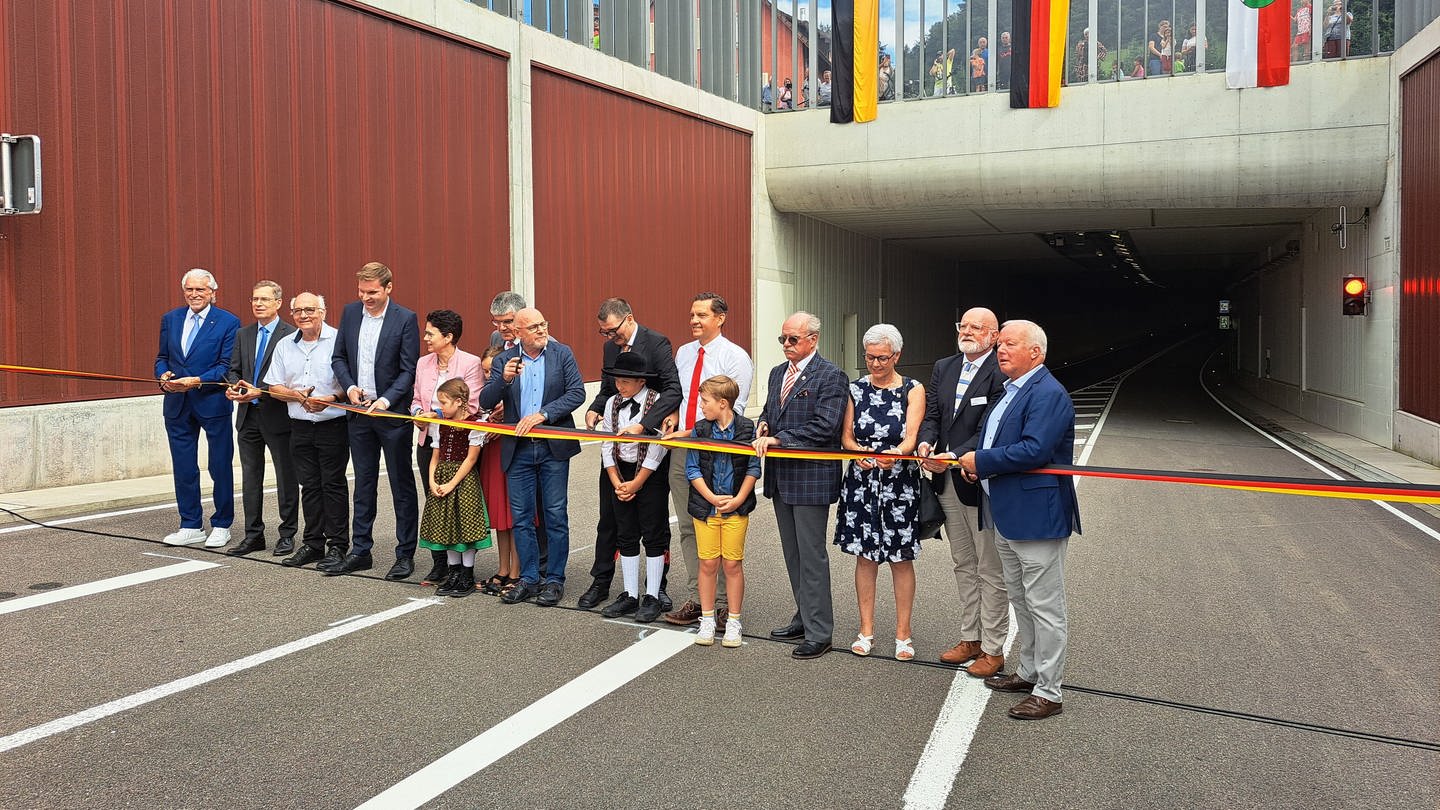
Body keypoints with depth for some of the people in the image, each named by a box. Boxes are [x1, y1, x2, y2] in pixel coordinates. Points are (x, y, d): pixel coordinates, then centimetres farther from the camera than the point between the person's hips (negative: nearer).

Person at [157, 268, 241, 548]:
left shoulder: (228, 322, -6)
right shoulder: (170, 319, 10)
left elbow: (227, 366, -10)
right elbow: (162, 357, 14)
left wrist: (196, 381, -21)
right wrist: (164, 375, -7)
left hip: (213, 402, -5)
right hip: (177, 405, 5)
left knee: (221, 467, 6)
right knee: (183, 469, 10)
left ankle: (221, 526, 18)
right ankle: (191, 526, 21)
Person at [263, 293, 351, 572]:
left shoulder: (338, 340, -6)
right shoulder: (284, 346, 12)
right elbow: (274, 387, 13)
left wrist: (331, 398, -23)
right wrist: (296, 395, -7)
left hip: (333, 425, -5)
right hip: (300, 426, 5)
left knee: (333, 485, -2)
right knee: (310, 486, 11)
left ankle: (337, 546, 5)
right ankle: (313, 543, 19)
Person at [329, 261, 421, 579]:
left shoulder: (405, 319, -10)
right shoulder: (350, 312, 5)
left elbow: (409, 370, -11)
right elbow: (339, 357, 11)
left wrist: (386, 400, -22)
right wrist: (349, 387, -6)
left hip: (392, 412, -5)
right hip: (358, 411, 5)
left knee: (402, 486, 4)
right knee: (363, 484, 13)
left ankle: (405, 555, 12)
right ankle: (360, 552, 22)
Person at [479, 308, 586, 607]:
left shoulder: (562, 354, 0)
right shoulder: (503, 360, 3)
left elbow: (577, 392, -8)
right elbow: (485, 402, -2)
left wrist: (543, 414, -18)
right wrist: (503, 379, -21)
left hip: (553, 447, -2)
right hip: (518, 449, 2)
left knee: (556, 515, 2)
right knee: (521, 517, 8)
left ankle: (555, 579, 13)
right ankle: (528, 579, 19)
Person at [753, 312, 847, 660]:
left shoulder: (830, 376, -11)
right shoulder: (777, 373, 15)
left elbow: (825, 426, -19)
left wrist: (779, 439, -20)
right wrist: (763, 425, 0)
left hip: (811, 478, -8)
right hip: (781, 476, 8)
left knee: (812, 556, -3)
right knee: (793, 554, 16)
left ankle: (819, 633, 5)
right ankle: (805, 618, 28)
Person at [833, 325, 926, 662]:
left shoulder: (913, 390, -1)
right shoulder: (856, 389, 7)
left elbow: (911, 436, -11)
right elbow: (846, 436, 6)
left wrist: (897, 452, -33)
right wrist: (859, 452, -16)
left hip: (900, 482, -2)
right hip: (862, 481, 2)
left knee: (901, 557, 4)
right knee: (865, 555, 7)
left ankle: (903, 633, 15)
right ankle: (866, 630, 19)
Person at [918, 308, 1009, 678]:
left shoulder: (1001, 374, -13)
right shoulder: (943, 368, 11)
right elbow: (931, 415, 8)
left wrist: (954, 457, -26)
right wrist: (925, 443, -12)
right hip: (947, 482, 7)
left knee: (990, 571, 4)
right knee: (964, 566, 18)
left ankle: (993, 650, 14)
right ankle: (970, 638, 31)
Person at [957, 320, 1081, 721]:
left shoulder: (1048, 394, -17)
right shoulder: (1008, 390, 15)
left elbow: (1035, 450, -27)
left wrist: (982, 461, -18)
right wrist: (973, 460, 1)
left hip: (1037, 517, -10)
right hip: (1006, 515, 10)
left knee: (1044, 606, 0)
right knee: (1021, 601, 21)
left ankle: (1049, 691, 9)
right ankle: (1028, 672, 35)